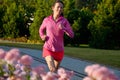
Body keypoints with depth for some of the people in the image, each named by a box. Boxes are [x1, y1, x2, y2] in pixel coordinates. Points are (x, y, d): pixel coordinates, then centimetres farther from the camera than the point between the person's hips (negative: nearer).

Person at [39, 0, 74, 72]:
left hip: (59, 50, 1)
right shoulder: (47, 20, -1)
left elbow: (71, 35, -11)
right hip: (48, 49, -1)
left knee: (56, 70, 16)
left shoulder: (64, 21, -4)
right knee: (52, 70, -20)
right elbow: (41, 29, 18)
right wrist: (42, 36, -3)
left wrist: (63, 28, -29)